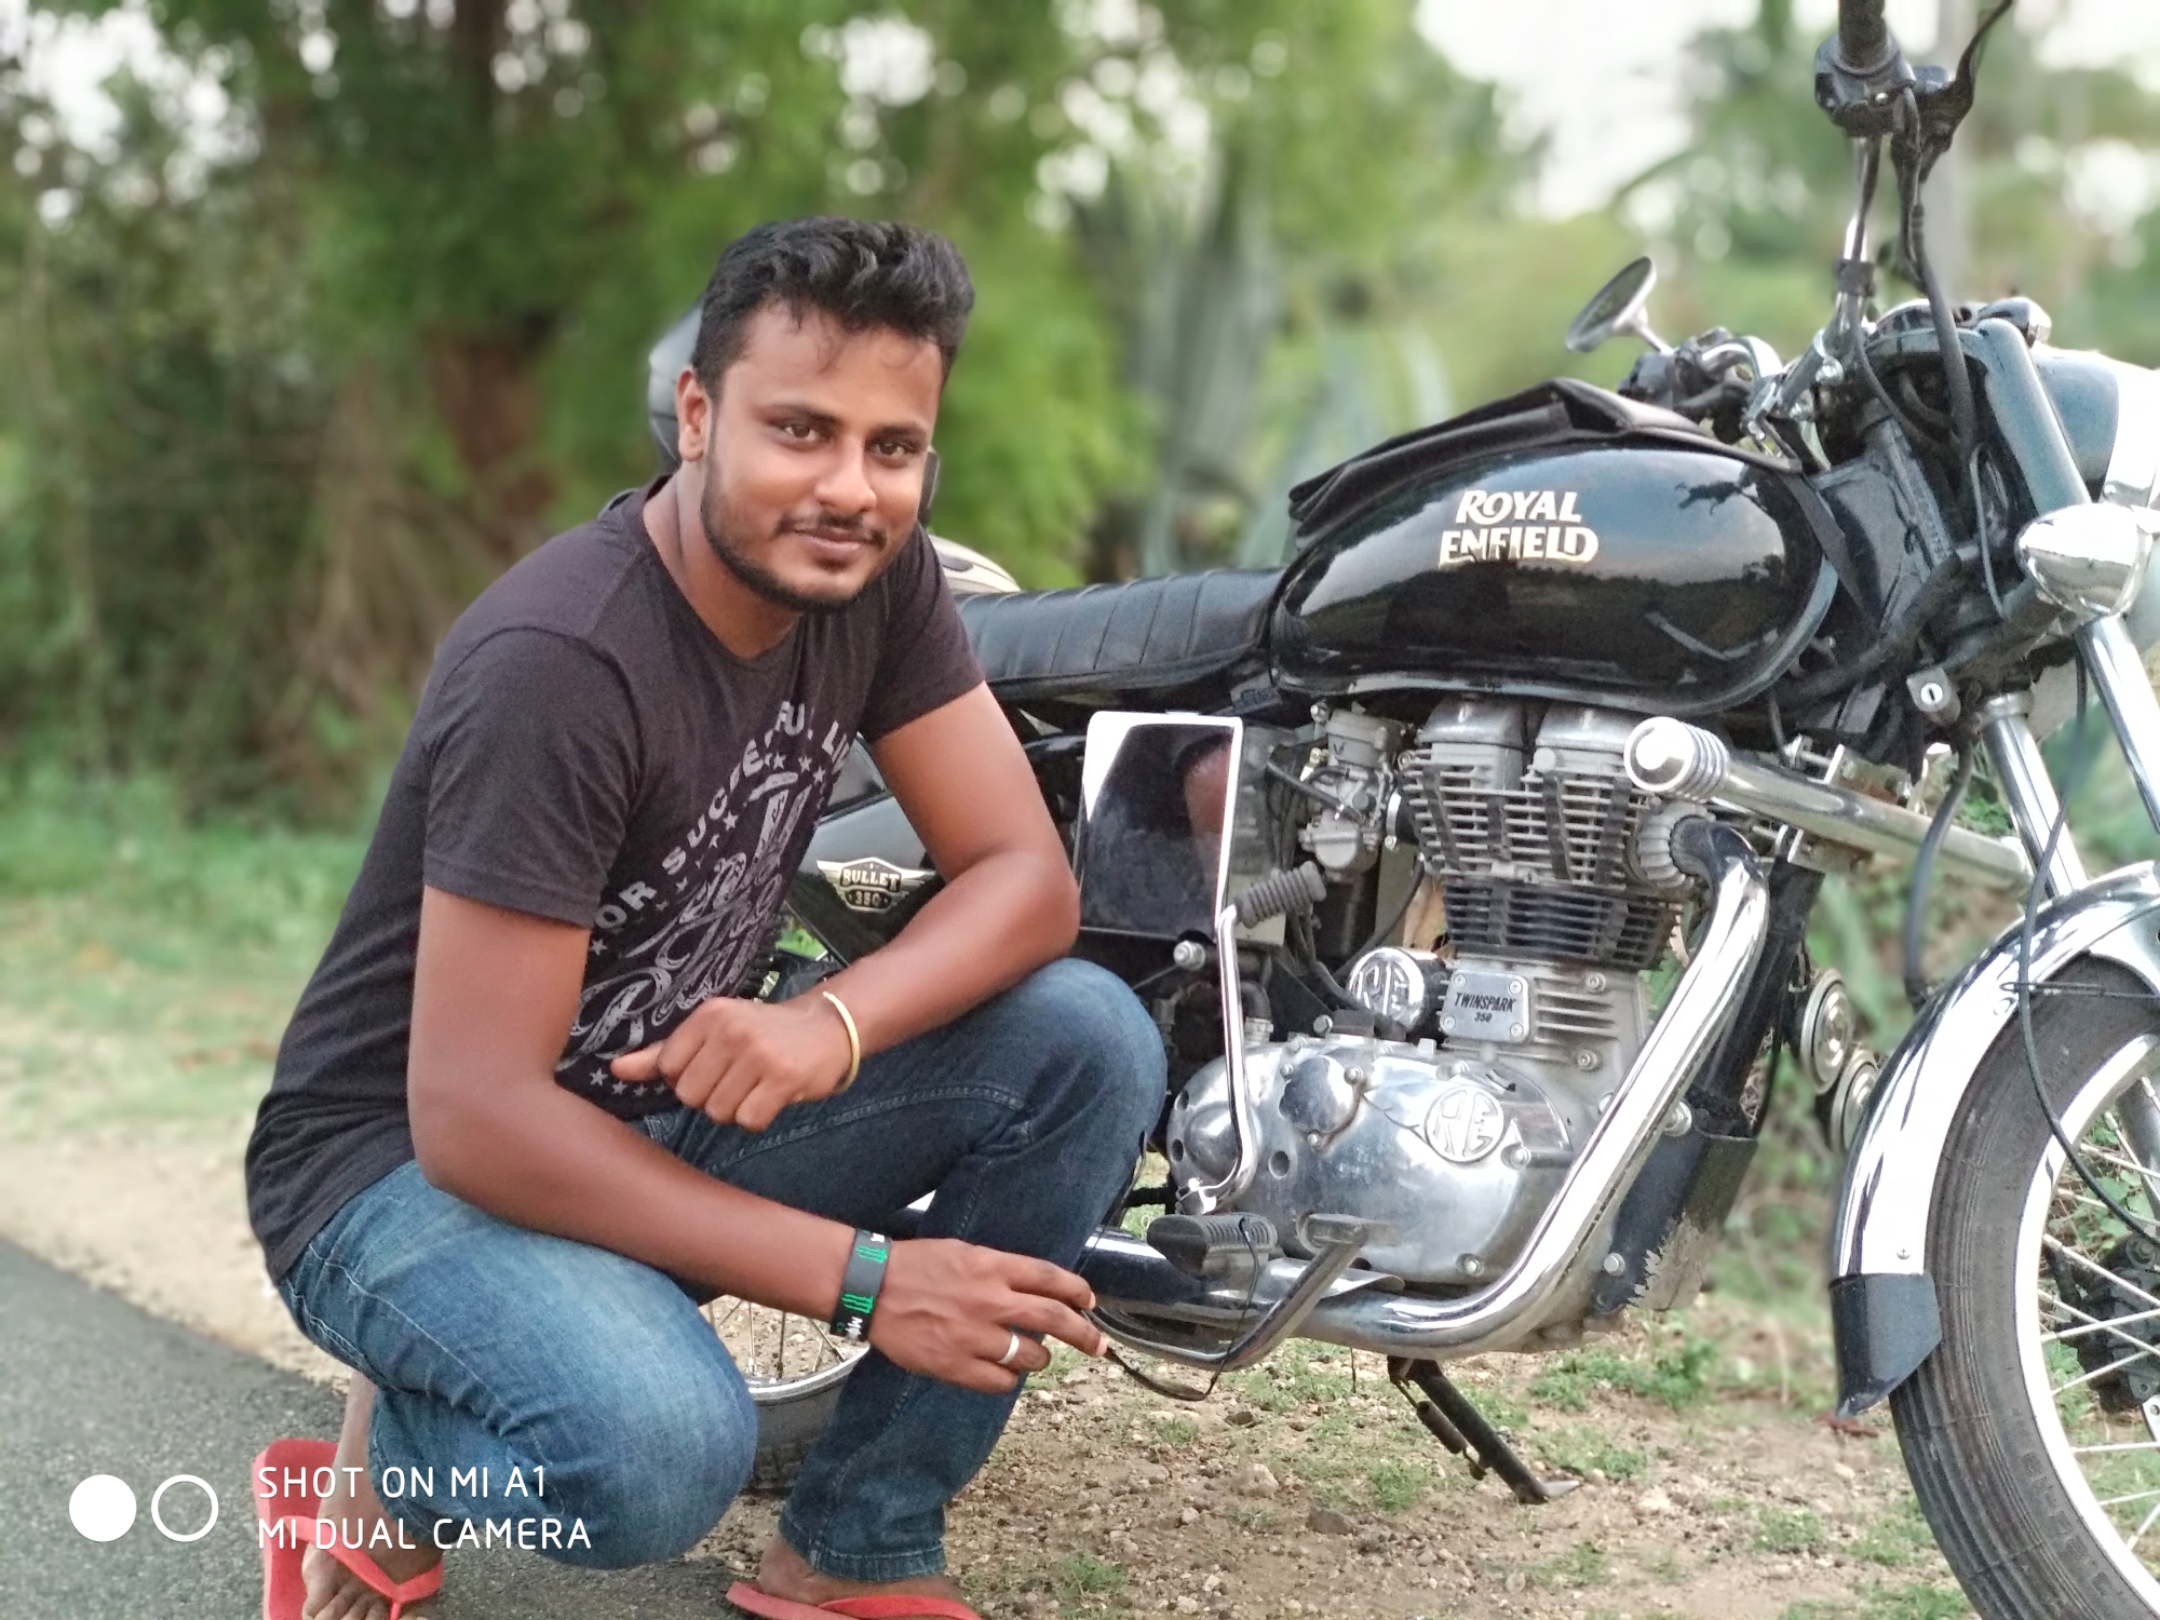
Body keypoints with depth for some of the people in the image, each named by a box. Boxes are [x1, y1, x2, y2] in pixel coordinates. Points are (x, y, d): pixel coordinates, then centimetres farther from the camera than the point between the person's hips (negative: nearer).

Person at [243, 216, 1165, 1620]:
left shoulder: (880, 575, -6)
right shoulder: (557, 662, -28)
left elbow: (1030, 876, -6)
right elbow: (473, 1114, -29)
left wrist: (829, 1023, -28)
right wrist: (861, 1278, -28)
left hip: (676, 1103, 7)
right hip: (409, 1162, -7)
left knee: (1091, 1041, -12)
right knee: (661, 1446, -37)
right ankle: (398, 1453, 0)